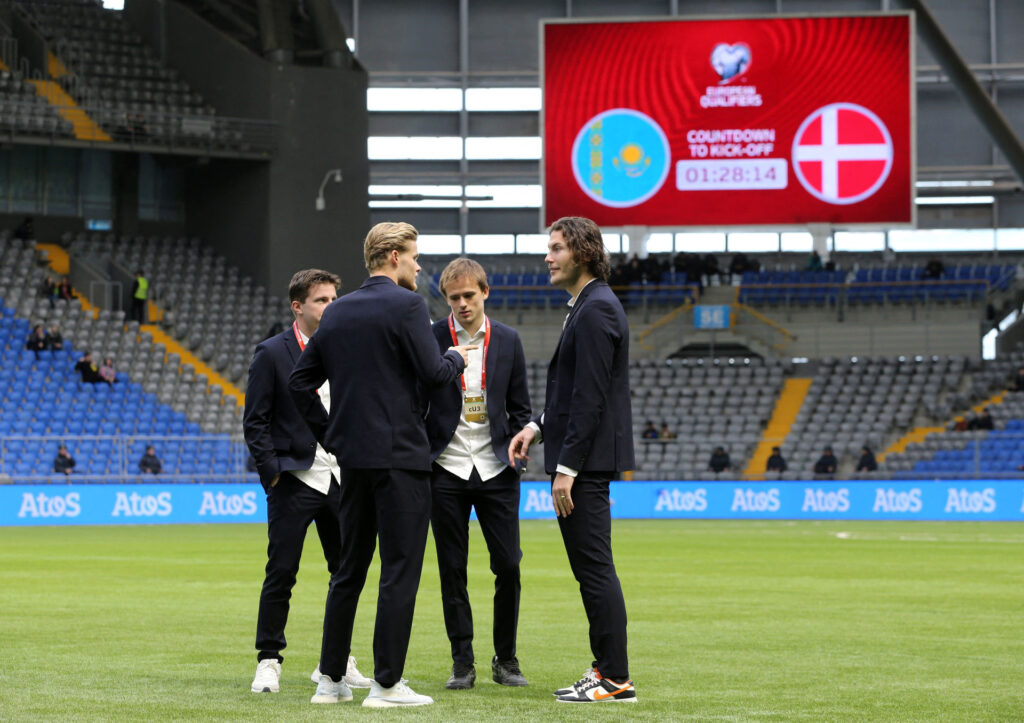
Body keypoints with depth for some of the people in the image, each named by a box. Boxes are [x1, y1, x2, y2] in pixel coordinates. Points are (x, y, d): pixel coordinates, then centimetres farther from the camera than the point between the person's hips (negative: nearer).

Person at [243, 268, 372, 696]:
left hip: (341, 480, 5)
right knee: (281, 573, -3)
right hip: (294, 480, -5)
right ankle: (269, 661, 5)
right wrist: (272, 473, -10)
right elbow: (255, 422, -4)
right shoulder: (272, 353, -4)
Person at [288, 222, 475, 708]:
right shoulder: (406, 305, -9)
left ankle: (331, 678, 14)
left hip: (352, 457, 7)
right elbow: (433, 373, -15)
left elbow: (300, 380, 14)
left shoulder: (337, 312, 12)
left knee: (348, 570, 13)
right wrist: (456, 358, 6)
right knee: (400, 570, -4)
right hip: (399, 455, -7)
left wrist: (329, 434, 18)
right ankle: (387, 683, -5)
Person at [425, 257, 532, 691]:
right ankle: (462, 662, 10)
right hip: (447, 470, -1)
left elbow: (520, 407, 11)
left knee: (508, 565, -2)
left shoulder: (508, 341, 6)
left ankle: (506, 659, 12)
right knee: (452, 570, 2)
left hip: (496, 471, 1)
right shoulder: (428, 340, -1)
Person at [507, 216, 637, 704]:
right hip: (583, 459, 11)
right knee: (589, 568, 12)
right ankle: (606, 669, 16)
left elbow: (591, 396, -20)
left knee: (595, 567, -9)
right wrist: (539, 426, 13)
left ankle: (615, 679, -7)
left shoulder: (596, 310, -15)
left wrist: (566, 468, -20)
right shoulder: (587, 306, 17)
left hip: (587, 461, -11)